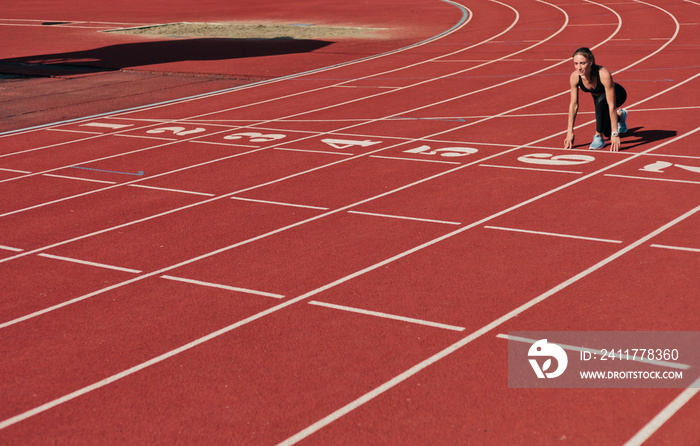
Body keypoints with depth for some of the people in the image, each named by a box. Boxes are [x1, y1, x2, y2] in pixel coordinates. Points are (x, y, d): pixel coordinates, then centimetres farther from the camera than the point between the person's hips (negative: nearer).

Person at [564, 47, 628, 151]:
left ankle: (599, 137, -20)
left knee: (601, 101, -39)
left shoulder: (604, 74, -42)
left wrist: (615, 134, -40)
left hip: (617, 95, -5)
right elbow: (573, 105, -18)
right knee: (607, 132, 17)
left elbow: (611, 106, -40)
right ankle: (620, 115, 51)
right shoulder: (574, 77, -29)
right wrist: (570, 132, -16)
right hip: (598, 96, 5)